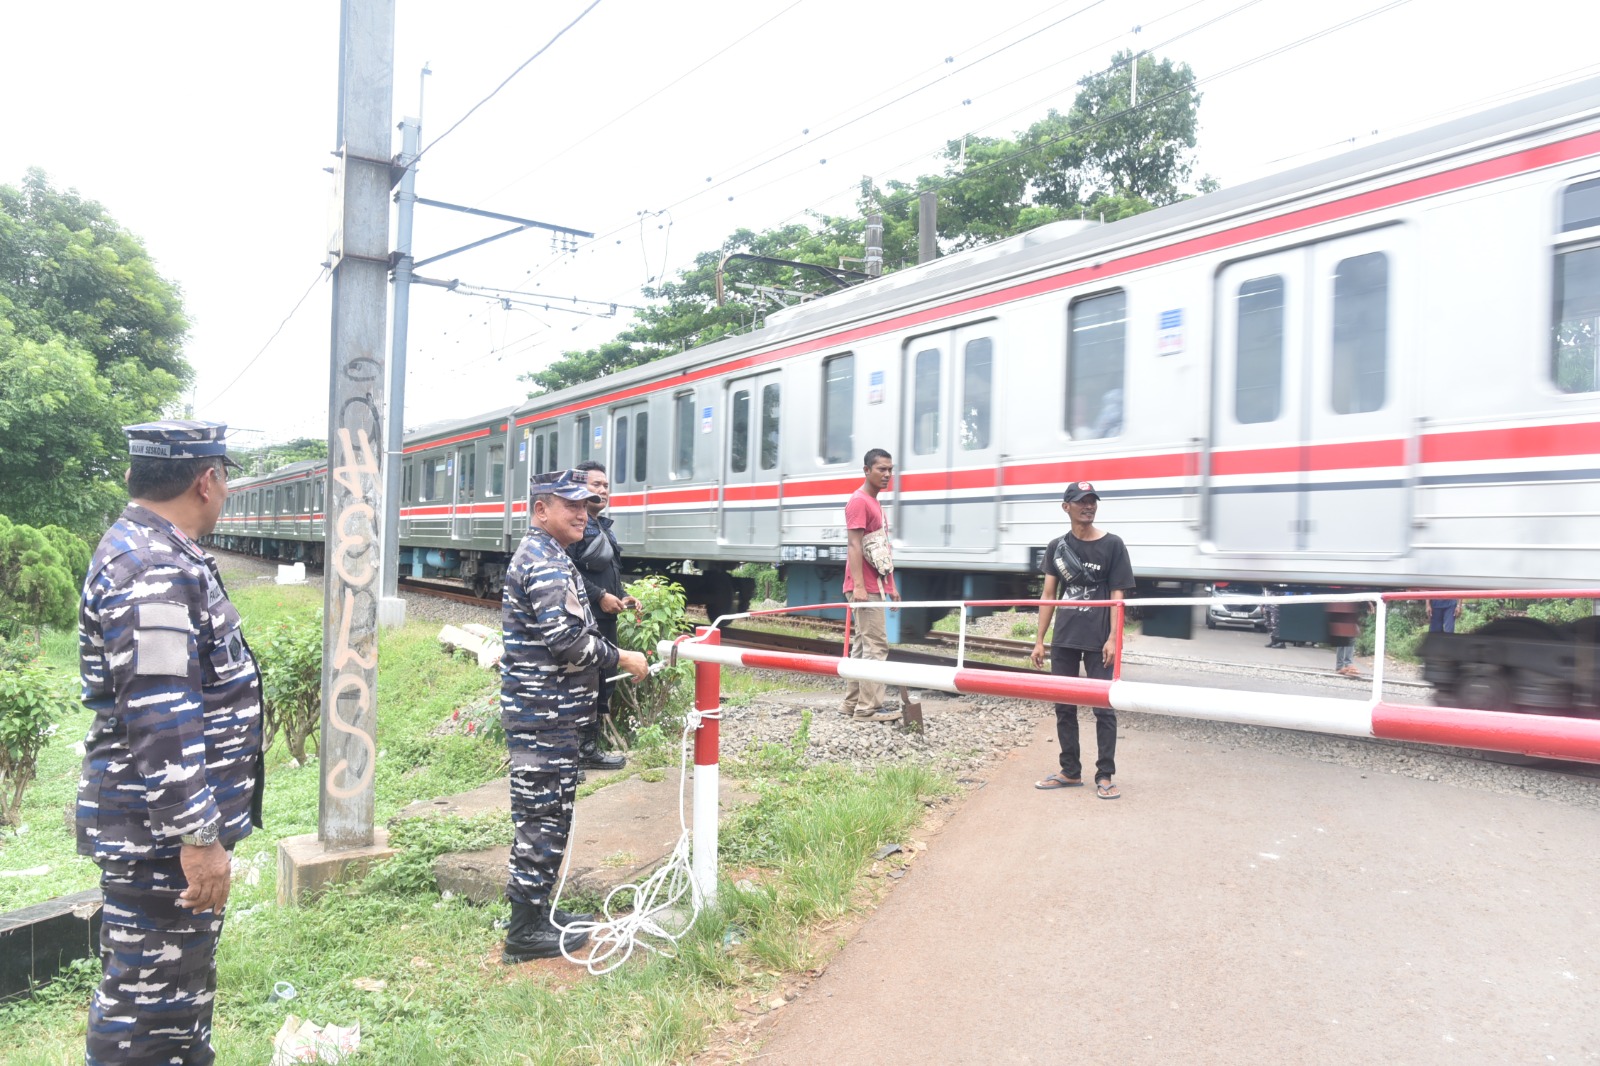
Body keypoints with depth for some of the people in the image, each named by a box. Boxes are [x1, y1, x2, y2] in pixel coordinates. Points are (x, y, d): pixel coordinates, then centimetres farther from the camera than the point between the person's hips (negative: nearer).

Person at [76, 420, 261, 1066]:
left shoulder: (151, 553, 12)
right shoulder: (153, 571, -22)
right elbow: (159, 722, -27)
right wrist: (197, 838, -24)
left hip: (170, 830, 10)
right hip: (161, 838, -10)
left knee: (183, 984, 23)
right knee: (149, 997, 3)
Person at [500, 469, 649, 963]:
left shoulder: (543, 557, 17)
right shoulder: (544, 562, -17)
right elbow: (567, 640, -24)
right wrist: (620, 658, -13)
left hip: (549, 712, 11)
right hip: (544, 715, -11)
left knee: (548, 813, 18)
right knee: (543, 815, -3)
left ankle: (537, 909, 29)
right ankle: (526, 931, 7)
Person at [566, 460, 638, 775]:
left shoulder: (603, 526, 19)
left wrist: (621, 597, 11)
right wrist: (600, 596, -20)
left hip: (605, 619, 10)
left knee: (603, 682, 16)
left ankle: (589, 747, 27)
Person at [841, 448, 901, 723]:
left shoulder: (875, 503, 20)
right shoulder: (858, 501, -10)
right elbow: (854, 546, -18)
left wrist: (891, 585, 21)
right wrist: (859, 585, -25)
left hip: (875, 587, 10)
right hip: (865, 588, -10)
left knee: (861, 646, 11)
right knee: (875, 646, -10)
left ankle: (853, 703, 16)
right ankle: (869, 708, -7)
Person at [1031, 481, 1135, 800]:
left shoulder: (1112, 545, -2)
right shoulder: (1057, 547, 7)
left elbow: (1117, 595, -4)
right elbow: (1049, 595, 8)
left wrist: (1112, 638, -12)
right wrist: (1039, 640, 4)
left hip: (1098, 640, -4)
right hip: (1063, 640, 4)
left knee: (1103, 707, 1)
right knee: (1064, 707, 9)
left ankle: (1104, 776, 10)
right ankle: (1070, 772, 21)